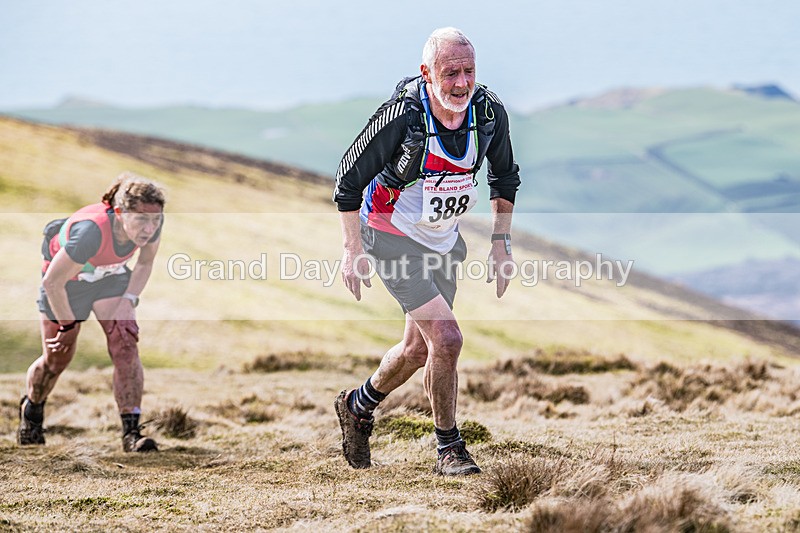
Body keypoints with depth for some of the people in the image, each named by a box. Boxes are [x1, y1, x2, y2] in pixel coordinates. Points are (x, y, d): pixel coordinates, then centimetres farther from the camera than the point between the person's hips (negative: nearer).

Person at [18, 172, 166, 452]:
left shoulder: (152, 224, -27)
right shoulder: (91, 231, -44)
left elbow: (145, 263, -3)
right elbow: (53, 282, -31)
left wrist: (128, 300, -15)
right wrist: (69, 325, -19)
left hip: (111, 276, 4)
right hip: (67, 280, -4)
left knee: (126, 345, -15)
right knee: (56, 359, 8)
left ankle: (131, 431, -13)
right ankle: (31, 409, 40)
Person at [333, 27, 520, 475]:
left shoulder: (489, 111, -14)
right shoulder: (402, 117, -28)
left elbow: (505, 176, 6)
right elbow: (349, 180, -15)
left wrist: (502, 243, 3)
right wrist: (353, 252, -14)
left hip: (444, 238, 6)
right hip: (392, 236, -6)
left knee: (419, 350, 16)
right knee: (447, 338, -18)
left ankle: (358, 406, 42)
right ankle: (450, 449, -1)